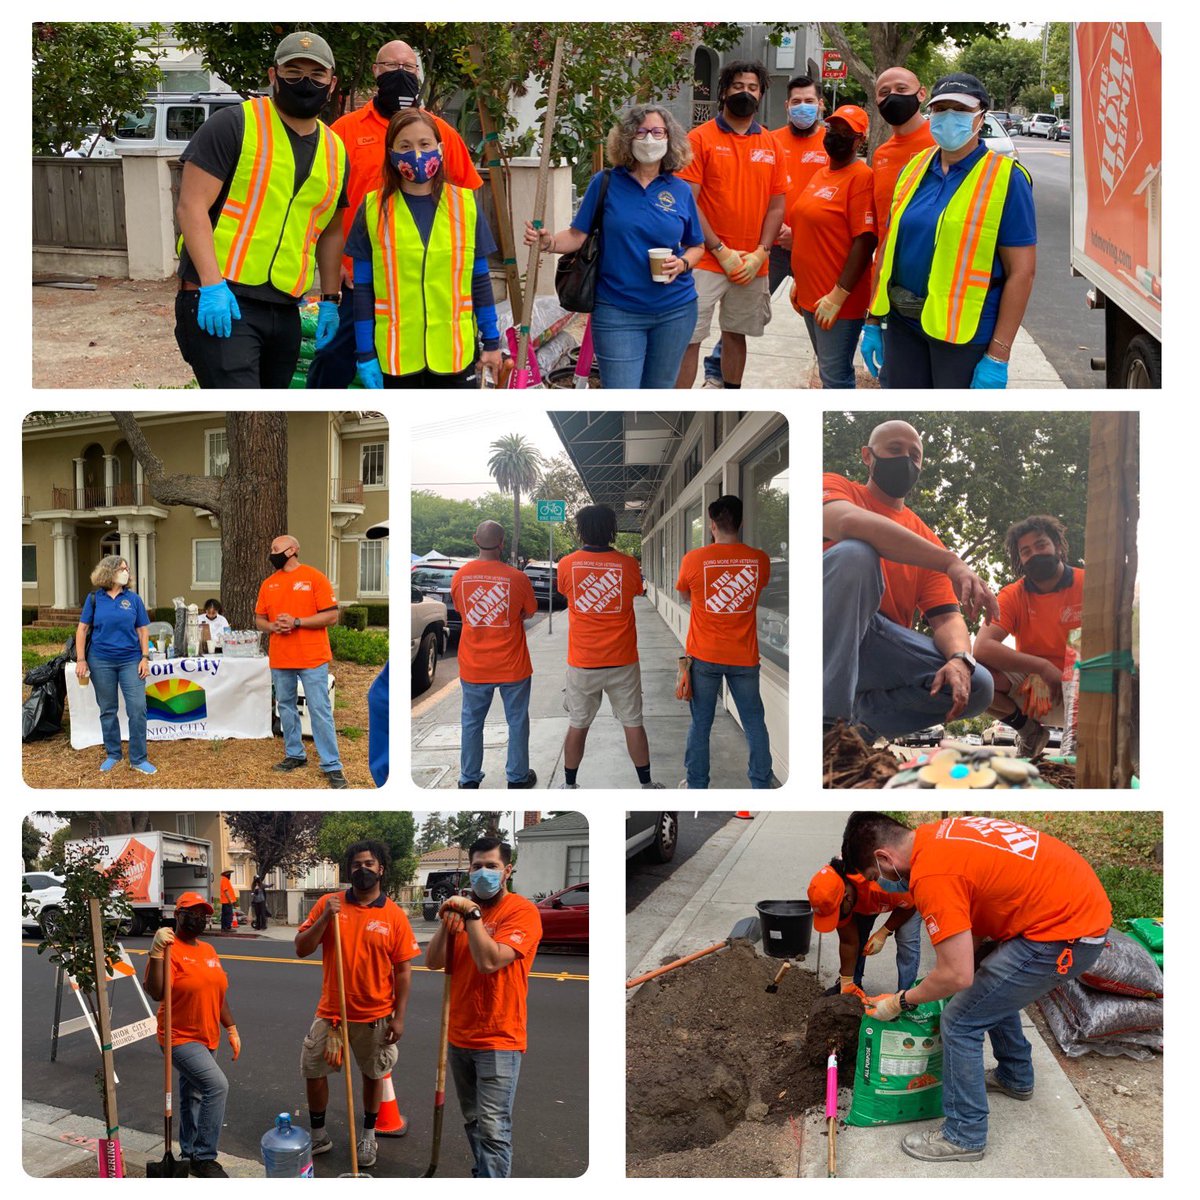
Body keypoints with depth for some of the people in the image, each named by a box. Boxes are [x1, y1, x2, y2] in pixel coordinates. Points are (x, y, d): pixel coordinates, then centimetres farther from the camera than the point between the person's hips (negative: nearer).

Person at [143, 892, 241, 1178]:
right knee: (217, 1085, -22)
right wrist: (156, 954, -36)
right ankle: (204, 1157, -13)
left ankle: (190, 1154, 30)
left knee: (194, 1097, 18)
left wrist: (231, 1029, 17)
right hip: (180, 1039, -8)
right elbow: (156, 992, -27)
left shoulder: (208, 950, 11)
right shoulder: (170, 950, -15)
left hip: (207, 1040, 8)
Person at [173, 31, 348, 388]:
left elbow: (330, 231, 26)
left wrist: (329, 300, 19)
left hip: (285, 311, 7)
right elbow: (192, 205, -10)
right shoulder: (234, 124, -5)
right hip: (221, 304, -7)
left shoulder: (335, 151, 15)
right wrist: (212, 285, -19)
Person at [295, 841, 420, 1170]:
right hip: (331, 1012, 2)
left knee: (373, 1075, 13)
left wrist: (399, 1016, -8)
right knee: (313, 1071, 9)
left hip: (375, 1016, -1)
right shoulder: (328, 904, -3)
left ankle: (368, 1136, 33)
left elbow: (403, 969, -5)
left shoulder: (394, 914, -8)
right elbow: (301, 949, -4)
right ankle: (318, 1135, 28)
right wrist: (325, 918, -20)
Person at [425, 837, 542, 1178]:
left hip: (498, 1038, -6)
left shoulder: (522, 911, -11)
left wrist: (471, 914, -22)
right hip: (460, 1035, 7)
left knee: (493, 1129, -9)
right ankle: (483, 1175, 31)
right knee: (472, 1121, 17)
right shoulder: (463, 907, 8)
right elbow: (433, 962, 1)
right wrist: (446, 922, -14)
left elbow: (490, 961, -24)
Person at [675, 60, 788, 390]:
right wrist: (721, 251, -13)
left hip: (753, 265, 4)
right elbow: (687, 202, -8)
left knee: (736, 334, 14)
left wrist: (760, 253, -5)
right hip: (707, 260, -4)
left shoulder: (770, 144, 10)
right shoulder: (701, 137, -2)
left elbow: (776, 206, 9)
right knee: (689, 338, -6)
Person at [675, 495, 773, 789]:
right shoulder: (759, 560, -7)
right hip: (744, 656, 1)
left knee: (700, 723, 9)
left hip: (704, 657, -1)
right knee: (754, 722, 11)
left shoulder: (693, 560, -11)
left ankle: (697, 784, 16)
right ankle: (761, 783, 16)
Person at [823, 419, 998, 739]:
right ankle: (827, 715, -33)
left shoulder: (926, 539, 18)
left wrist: (959, 660, -18)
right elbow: (849, 522, -21)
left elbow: (947, 617, 8)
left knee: (977, 686, -13)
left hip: (882, 651, 5)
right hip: (827, 629, -4)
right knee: (855, 552, -30)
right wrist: (951, 563, -27)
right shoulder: (835, 486, 4)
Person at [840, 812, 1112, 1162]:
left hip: (1066, 935, -10)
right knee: (992, 985, 31)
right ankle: (1015, 1076, 48)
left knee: (961, 1023, -1)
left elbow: (957, 975, -19)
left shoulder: (930, 874, -20)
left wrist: (901, 1001, -2)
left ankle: (964, 1136, 12)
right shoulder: (940, 834, 7)